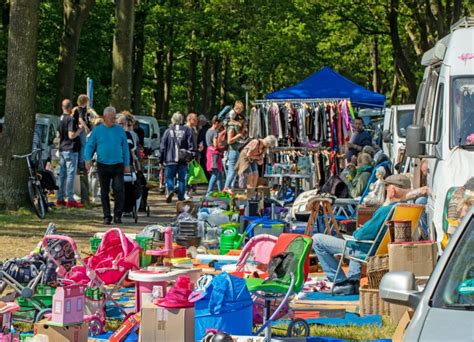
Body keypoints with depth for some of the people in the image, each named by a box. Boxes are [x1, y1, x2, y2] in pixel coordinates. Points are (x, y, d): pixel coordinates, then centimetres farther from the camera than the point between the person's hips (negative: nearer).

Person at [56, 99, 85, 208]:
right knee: (71, 174, -7)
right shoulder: (71, 119, -15)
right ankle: (70, 200, -9)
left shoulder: (60, 119, 11)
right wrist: (80, 130, -6)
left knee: (62, 174, 11)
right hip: (71, 150, -8)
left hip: (62, 149, 8)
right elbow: (71, 135, -21)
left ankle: (60, 199, 14)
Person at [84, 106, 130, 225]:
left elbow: (125, 148, 10)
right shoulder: (97, 130, 5)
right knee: (104, 192, 5)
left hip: (118, 165, 0)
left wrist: (127, 165, 7)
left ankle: (117, 215, -1)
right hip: (103, 165, 0)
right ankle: (107, 216, 12)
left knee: (119, 190, -11)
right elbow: (90, 146, 4)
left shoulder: (120, 130, 7)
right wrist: (88, 159, -13)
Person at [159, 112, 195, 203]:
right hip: (183, 160, 1)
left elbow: (162, 147, 4)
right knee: (182, 179, 9)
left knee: (169, 177, 7)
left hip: (170, 160, -1)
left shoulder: (168, 131, 2)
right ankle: (181, 197, 6)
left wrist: (161, 159, 10)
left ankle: (170, 190, -19)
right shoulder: (187, 130, 2)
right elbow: (191, 145, -2)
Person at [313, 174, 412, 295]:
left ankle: (341, 283, 0)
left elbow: (361, 235, -24)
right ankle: (353, 283, 39)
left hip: (367, 252, -9)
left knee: (316, 240, -3)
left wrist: (356, 232, -1)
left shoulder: (384, 211, -28)